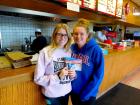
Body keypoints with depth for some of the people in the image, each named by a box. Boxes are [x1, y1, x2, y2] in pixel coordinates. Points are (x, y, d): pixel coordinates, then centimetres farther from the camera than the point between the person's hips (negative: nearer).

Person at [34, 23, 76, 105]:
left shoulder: (69, 51, -4)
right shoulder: (45, 52, -18)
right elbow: (38, 79, -16)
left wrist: (73, 75, -11)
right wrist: (58, 77, -25)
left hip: (67, 92, 5)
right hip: (52, 95, -4)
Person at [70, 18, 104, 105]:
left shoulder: (96, 50, -20)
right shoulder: (72, 48, -8)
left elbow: (98, 75, -17)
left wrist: (85, 94, -15)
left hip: (88, 94, -4)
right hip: (73, 91, 4)